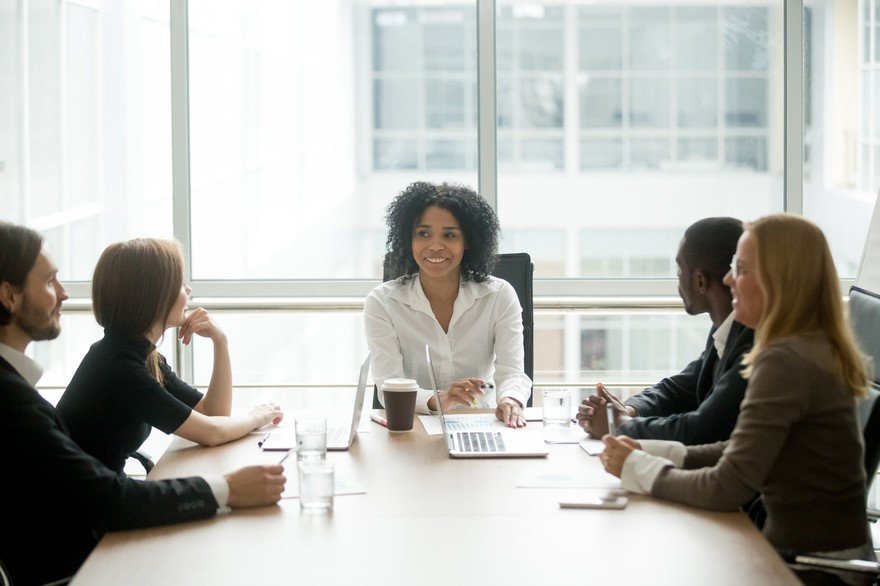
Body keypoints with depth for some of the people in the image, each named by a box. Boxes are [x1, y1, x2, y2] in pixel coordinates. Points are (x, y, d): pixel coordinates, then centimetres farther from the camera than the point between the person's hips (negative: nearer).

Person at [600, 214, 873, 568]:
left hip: (815, 561, -8)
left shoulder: (784, 362, -22)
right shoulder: (815, 348, 8)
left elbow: (726, 489, -23)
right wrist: (651, 452, 2)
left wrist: (637, 468, -9)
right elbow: (743, 451, 12)